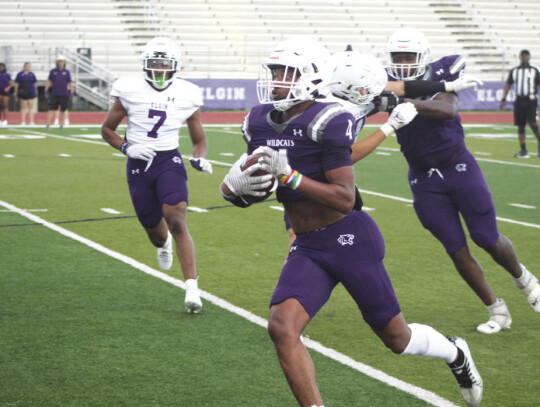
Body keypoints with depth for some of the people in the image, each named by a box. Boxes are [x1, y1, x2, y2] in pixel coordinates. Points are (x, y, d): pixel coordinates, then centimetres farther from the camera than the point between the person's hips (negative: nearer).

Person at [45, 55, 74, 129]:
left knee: (62, 110, 5)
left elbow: (70, 83, 7)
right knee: (51, 109, -7)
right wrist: (46, 91, 10)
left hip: (64, 95, 0)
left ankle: (61, 125, 16)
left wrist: (71, 92, -1)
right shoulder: (53, 71, 6)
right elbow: (49, 81, 15)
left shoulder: (67, 72, 5)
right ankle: (48, 124, -8)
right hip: (54, 95, 0)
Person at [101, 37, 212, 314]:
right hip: (138, 165, 1)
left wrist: (200, 158, -10)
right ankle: (163, 245, 52)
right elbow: (107, 129, 7)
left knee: (176, 218, -22)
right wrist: (126, 147, -12)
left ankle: (192, 288, -23)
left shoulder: (186, 95, -1)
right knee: (154, 229, 10)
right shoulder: (130, 90, -3)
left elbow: (199, 139, 12)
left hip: (169, 161, -1)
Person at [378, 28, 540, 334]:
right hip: (424, 181, 2)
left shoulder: (439, 76, -13)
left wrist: (407, 102, -45)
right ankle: (497, 310, 15)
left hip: (460, 169, -2)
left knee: (488, 240, 3)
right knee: (457, 250, 1)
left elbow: (448, 109, -32)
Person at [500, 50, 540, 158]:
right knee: (520, 126, 3)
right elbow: (508, 84, 12)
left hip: (531, 100, -3)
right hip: (519, 100, 3)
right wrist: (503, 99, 3)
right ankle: (523, 151, 9)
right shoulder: (514, 71, 12)